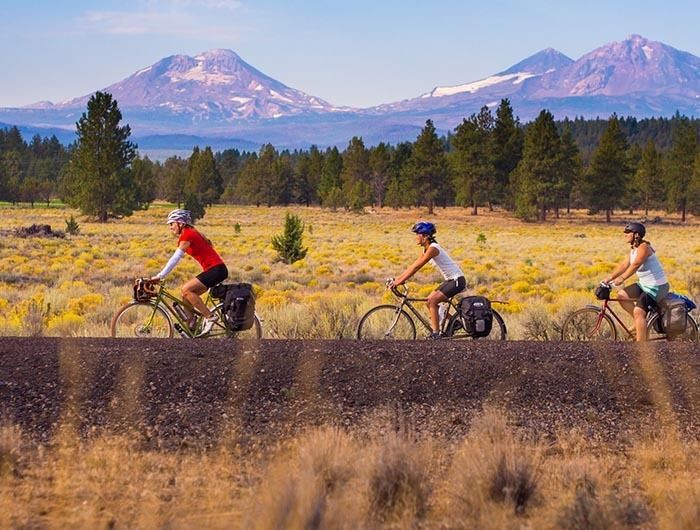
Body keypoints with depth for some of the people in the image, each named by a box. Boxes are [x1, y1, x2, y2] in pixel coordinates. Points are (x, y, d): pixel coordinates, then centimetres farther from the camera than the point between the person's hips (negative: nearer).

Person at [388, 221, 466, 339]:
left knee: (432, 301, -17)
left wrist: (399, 282, -23)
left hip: (457, 280, -10)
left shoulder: (433, 248, -20)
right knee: (430, 301, 7)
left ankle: (435, 334, -14)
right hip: (450, 280, 10)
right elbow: (413, 266, 11)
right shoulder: (427, 249, 9)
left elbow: (416, 267, -23)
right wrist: (396, 279, 5)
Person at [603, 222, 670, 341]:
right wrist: (610, 278, -3)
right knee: (621, 295, 1)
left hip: (657, 287, -10)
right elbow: (624, 265, 6)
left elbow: (635, 265, -33)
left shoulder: (643, 247, -20)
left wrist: (621, 279, -43)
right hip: (644, 284, 10)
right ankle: (639, 322, 12)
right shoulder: (633, 249, 9)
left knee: (638, 312, -19)